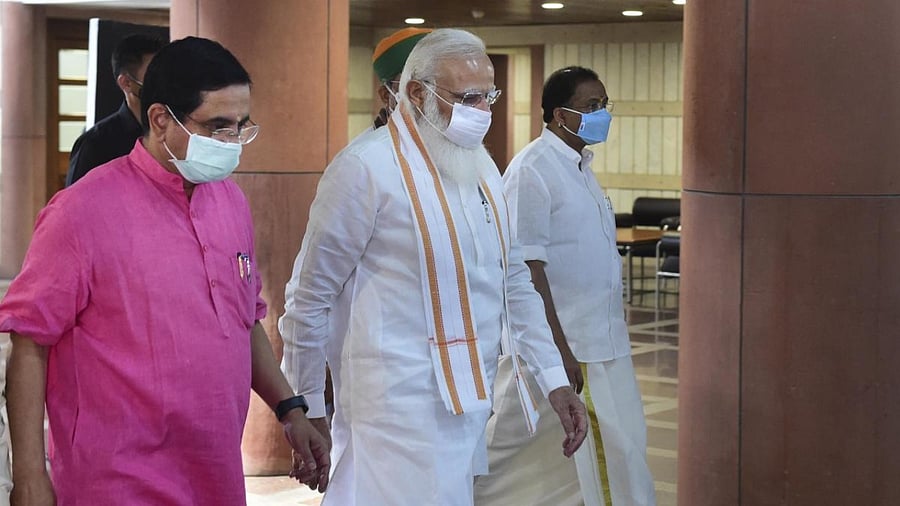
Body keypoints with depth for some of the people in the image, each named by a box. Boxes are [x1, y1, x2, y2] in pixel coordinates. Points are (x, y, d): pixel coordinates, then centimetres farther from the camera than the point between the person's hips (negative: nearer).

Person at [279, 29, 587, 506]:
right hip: (400, 411, -7)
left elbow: (513, 281, 17)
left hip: (472, 405, 7)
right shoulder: (367, 168, -12)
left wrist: (553, 377, 9)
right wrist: (308, 409, -4)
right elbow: (310, 296, -8)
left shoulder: (481, 168, 11)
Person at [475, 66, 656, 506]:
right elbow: (527, 268, -20)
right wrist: (559, 350, -22)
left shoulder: (580, 167, 13)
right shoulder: (531, 171, -15)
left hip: (601, 344, 9)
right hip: (565, 347, -9)